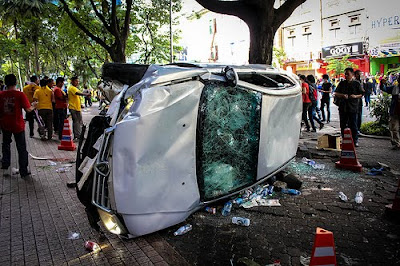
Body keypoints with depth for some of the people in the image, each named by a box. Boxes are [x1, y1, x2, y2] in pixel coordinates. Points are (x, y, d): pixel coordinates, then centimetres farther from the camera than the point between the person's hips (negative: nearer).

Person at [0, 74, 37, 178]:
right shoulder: (20, 94, -16)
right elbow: (28, 109, -17)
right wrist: (33, 106, 3)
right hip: (18, 125, -3)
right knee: (21, 148, 5)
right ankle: (23, 171, 6)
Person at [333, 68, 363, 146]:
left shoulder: (356, 84, 5)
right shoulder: (342, 83, 12)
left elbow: (361, 95, 5)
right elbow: (335, 93, 7)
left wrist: (355, 96, -15)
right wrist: (342, 95, -12)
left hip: (353, 107, -3)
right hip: (343, 107, 3)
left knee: (353, 125, -1)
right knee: (343, 125, 7)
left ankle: (355, 141, 8)